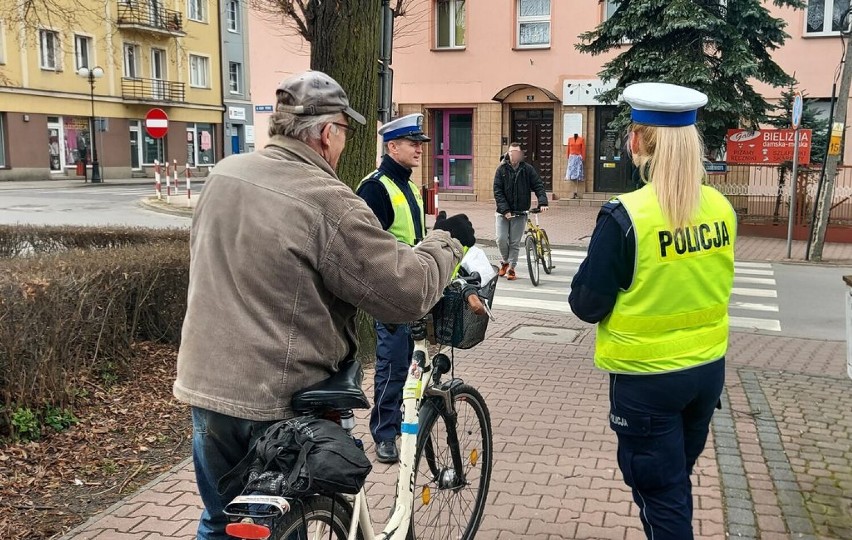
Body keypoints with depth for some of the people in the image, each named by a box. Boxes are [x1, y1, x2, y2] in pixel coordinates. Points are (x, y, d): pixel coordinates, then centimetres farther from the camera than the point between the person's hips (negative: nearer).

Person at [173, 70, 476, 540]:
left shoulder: (222, 175, 1)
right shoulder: (328, 202, -20)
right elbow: (408, 291, -18)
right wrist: (447, 240, -2)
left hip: (207, 385, 6)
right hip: (282, 401, -6)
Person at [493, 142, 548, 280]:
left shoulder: (527, 169, 0)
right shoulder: (502, 169, -1)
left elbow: (539, 185, -1)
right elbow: (497, 191, -6)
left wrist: (542, 202, -18)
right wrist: (505, 209, -16)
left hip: (520, 212, 0)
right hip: (503, 212, 0)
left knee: (515, 242, 2)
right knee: (501, 239, -3)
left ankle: (511, 268, 13)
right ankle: (504, 262, 22)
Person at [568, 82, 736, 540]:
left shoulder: (625, 217, -22)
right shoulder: (721, 208, -3)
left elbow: (587, 306, -14)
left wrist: (592, 268, 2)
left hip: (646, 378, -6)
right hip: (708, 369, 6)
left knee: (660, 495, 11)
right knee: (676, 484, 25)